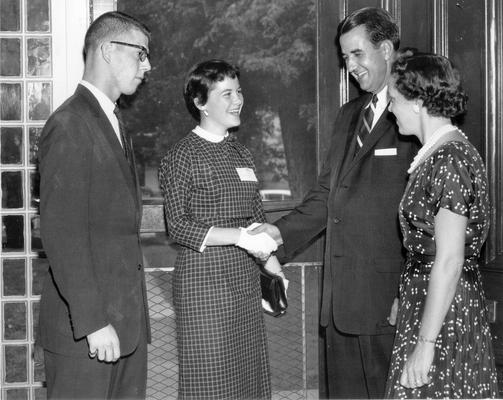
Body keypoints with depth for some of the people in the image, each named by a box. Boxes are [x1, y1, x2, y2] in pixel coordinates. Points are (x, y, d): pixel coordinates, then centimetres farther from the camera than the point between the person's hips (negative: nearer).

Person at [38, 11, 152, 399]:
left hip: (126, 320, 8)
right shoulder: (69, 126, -11)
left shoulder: (113, 124, 19)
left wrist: (133, 314, 12)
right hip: (86, 329, -8)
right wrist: (93, 322, -20)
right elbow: (62, 235, -18)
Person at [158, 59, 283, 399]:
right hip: (203, 279, -6)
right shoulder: (181, 157, -5)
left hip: (246, 281, 6)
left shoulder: (242, 154, 14)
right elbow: (178, 226, -12)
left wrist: (274, 269, 4)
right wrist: (239, 236, -20)